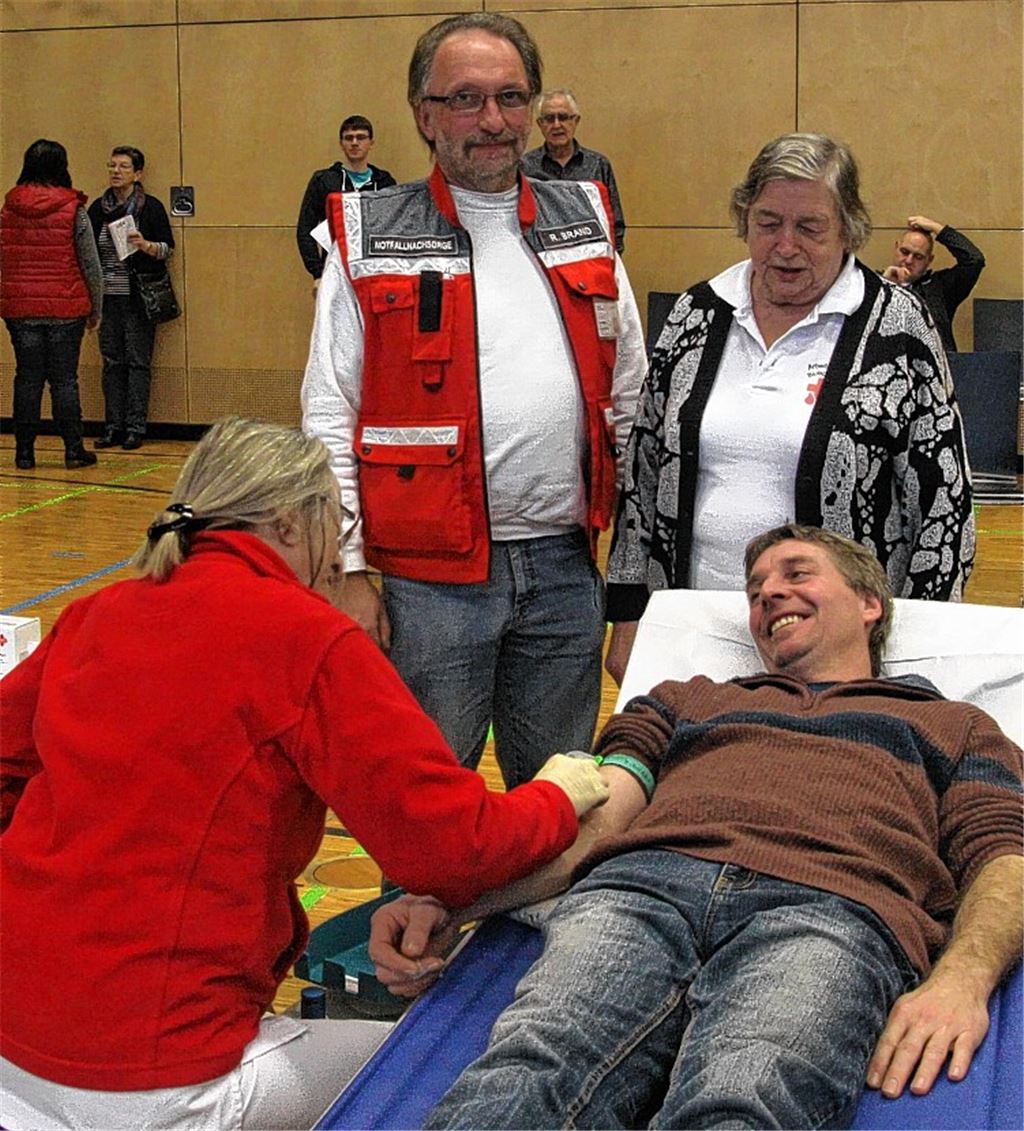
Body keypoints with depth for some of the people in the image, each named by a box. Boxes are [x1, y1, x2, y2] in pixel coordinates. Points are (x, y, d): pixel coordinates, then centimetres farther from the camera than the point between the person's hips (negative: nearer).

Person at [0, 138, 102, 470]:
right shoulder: (73, 210, -5)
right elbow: (90, 263, -4)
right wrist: (96, 308, 4)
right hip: (66, 307, -2)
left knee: (27, 377, 7)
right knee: (65, 378, 3)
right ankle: (73, 450, 5)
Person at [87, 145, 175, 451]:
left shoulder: (151, 207, -1)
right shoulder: (98, 208, 11)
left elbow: (168, 249, -3)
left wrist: (145, 245, -22)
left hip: (138, 297, -4)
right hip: (107, 296, 4)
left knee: (138, 361, -4)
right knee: (112, 362, 5)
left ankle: (136, 427, 1)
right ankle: (113, 426, 10)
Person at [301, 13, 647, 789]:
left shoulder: (586, 223, 10)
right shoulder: (369, 241, 0)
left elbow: (630, 397, 14)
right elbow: (329, 421, -3)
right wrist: (348, 572, -8)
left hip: (566, 568, 4)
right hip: (431, 574, -3)